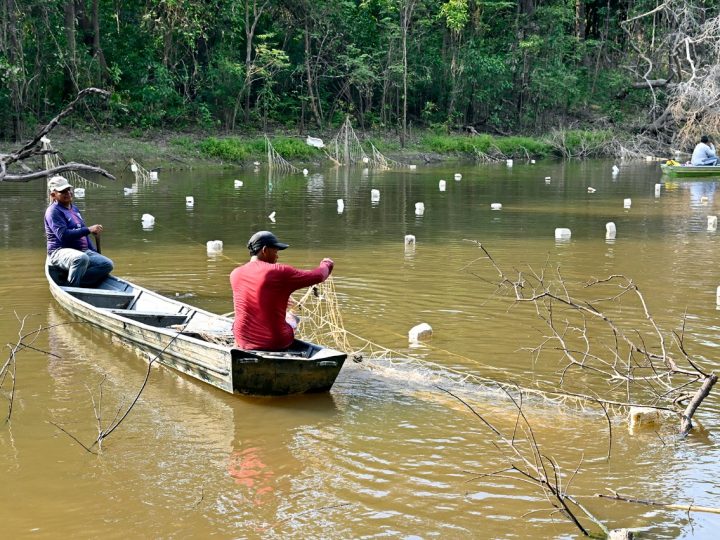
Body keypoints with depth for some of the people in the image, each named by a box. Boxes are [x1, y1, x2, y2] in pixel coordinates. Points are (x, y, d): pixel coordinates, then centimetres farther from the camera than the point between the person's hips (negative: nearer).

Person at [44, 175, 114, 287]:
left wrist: (94, 252, 20)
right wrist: (89, 229, -22)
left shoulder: (74, 209, 21)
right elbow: (63, 235, -22)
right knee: (81, 258, -41)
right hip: (60, 252, -9)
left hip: (83, 251, 9)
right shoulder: (53, 211, -8)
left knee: (107, 264, -12)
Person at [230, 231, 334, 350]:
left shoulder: (235, 274, -4)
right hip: (275, 343, -3)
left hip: (243, 342, 3)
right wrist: (326, 264, 15)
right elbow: (318, 277, -6)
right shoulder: (280, 273, -16)